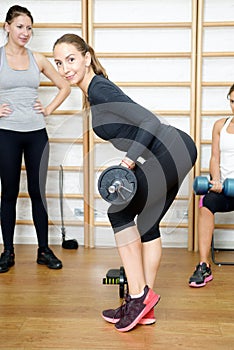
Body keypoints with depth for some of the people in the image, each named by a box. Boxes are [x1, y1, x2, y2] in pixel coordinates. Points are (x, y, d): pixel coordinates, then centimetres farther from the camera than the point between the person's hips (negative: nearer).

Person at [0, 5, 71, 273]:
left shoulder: (37, 59, 8)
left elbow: (64, 87, 17)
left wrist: (49, 109, 5)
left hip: (36, 133, 2)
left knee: (37, 192, 7)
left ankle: (44, 250, 18)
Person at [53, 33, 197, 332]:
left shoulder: (99, 89, -14)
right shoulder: (92, 91, 14)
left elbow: (151, 121, -20)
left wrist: (129, 160, -22)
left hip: (173, 150, -10)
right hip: (173, 155, 10)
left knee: (120, 212, -5)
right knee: (147, 222, 13)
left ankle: (139, 295, 1)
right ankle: (143, 307, 21)